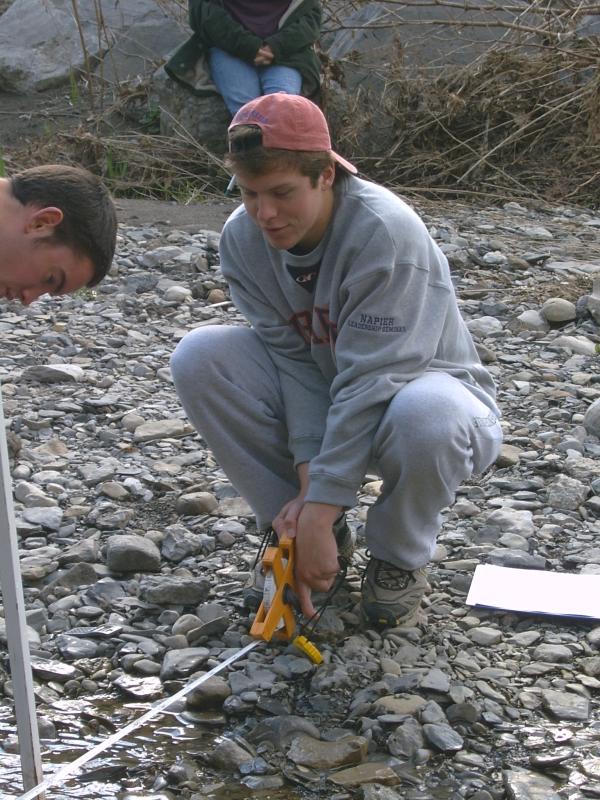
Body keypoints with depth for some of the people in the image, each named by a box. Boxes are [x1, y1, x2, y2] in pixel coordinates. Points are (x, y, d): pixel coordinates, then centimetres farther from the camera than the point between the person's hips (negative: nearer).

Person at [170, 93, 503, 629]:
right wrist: (308, 479, -26)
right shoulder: (243, 237, -12)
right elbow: (293, 358, -14)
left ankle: (399, 557, -7)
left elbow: (370, 382, -32)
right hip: (319, 401, 5)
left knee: (425, 415, -42)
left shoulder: (385, 231, -30)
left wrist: (319, 515, -33)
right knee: (199, 356, -18)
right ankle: (292, 524, -1)